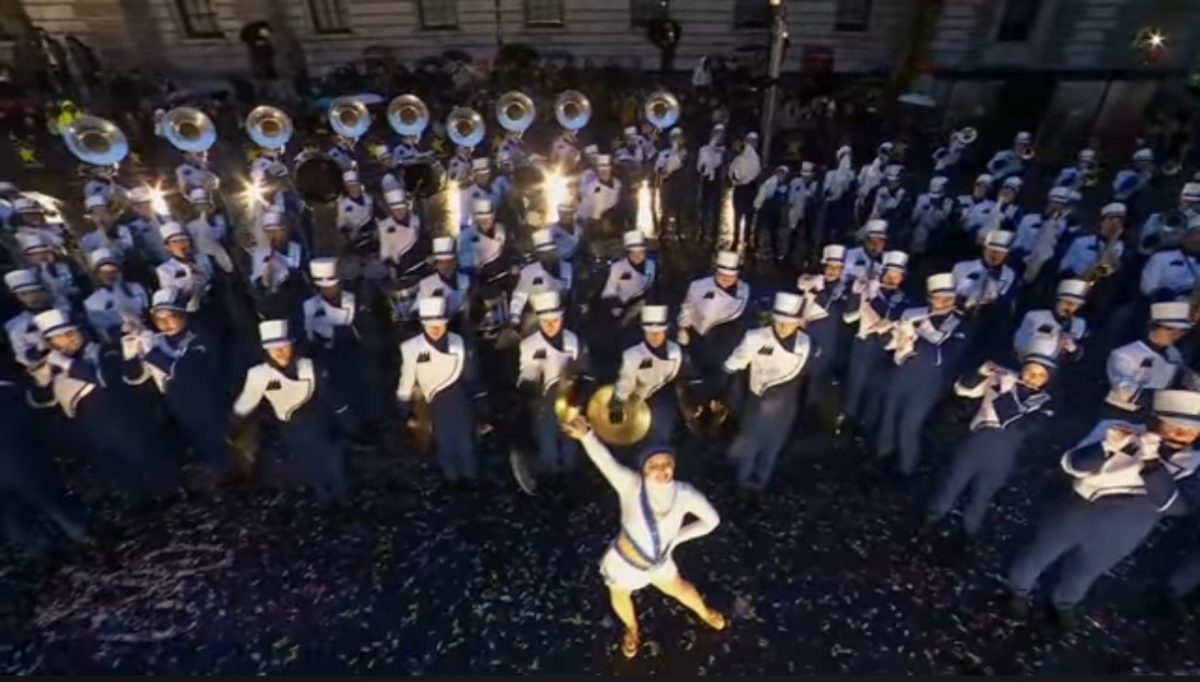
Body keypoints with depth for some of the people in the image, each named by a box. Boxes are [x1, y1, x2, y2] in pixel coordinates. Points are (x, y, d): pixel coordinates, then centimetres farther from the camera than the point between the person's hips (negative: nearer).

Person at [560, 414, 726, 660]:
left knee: (679, 589, 31)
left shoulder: (684, 494, -23)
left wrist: (676, 538, -8)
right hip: (625, 561, -2)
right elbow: (606, 461, -54)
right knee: (620, 599, 27)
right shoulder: (631, 485, -34)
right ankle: (632, 630, 64)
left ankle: (704, 613, 66)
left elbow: (712, 520, -7)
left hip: (659, 561, 2)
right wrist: (586, 435, -74)